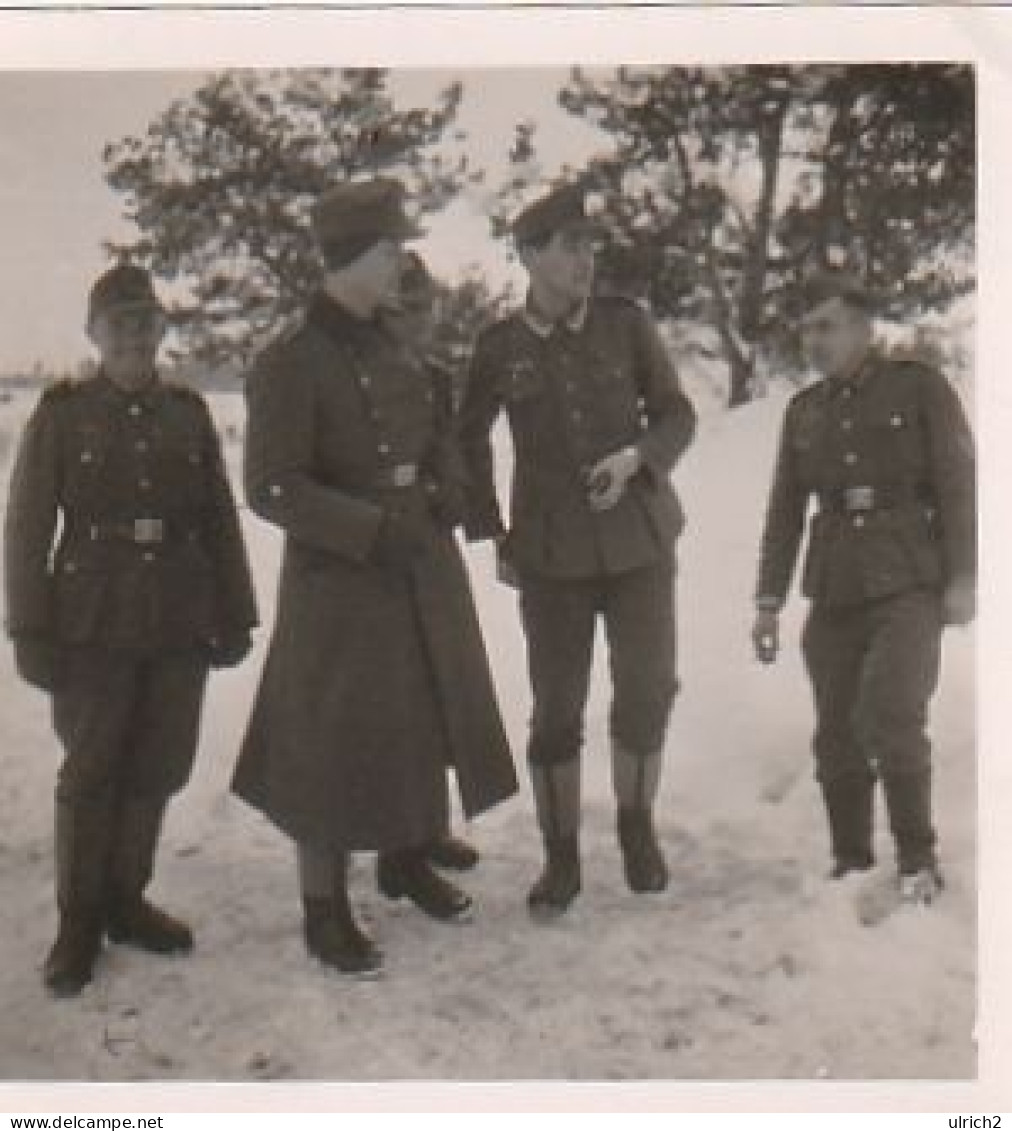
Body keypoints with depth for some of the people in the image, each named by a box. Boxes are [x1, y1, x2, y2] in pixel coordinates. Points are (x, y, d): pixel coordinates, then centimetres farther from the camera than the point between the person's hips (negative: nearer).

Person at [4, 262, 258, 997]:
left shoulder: (189, 413, 8)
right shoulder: (62, 414, 0)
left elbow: (221, 522, 9)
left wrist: (234, 615, 6)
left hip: (180, 627, 3)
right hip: (93, 626, -3)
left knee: (157, 769, 9)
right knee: (91, 775, 3)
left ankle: (126, 900, 27)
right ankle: (79, 923, 17)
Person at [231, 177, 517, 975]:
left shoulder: (399, 352, 8)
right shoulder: (291, 365, -15)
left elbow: (438, 436, 23)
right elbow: (272, 488, -19)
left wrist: (446, 496, 4)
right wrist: (373, 529, -24)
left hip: (424, 577, 7)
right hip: (339, 583, -7)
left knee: (424, 721, 17)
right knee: (334, 744, 1)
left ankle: (408, 860, 39)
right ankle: (325, 911, 17)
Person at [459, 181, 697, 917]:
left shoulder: (627, 324, -2)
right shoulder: (499, 348, -2)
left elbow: (676, 414, 4)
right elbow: (470, 439, 13)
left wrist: (634, 458, -16)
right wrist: (489, 532, 9)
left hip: (639, 539, 1)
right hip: (551, 553, -1)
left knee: (648, 691, 2)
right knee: (556, 710, 2)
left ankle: (637, 825, 26)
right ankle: (561, 857, 18)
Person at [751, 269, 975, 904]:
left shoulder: (920, 388, 0)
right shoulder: (804, 410, 12)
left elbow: (958, 485, -4)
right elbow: (785, 512, 12)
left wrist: (962, 577, -10)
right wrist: (770, 601, 8)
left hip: (908, 588, -4)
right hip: (832, 595, 4)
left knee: (890, 721, -18)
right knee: (837, 737, 3)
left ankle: (918, 858, 0)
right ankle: (851, 864, 17)